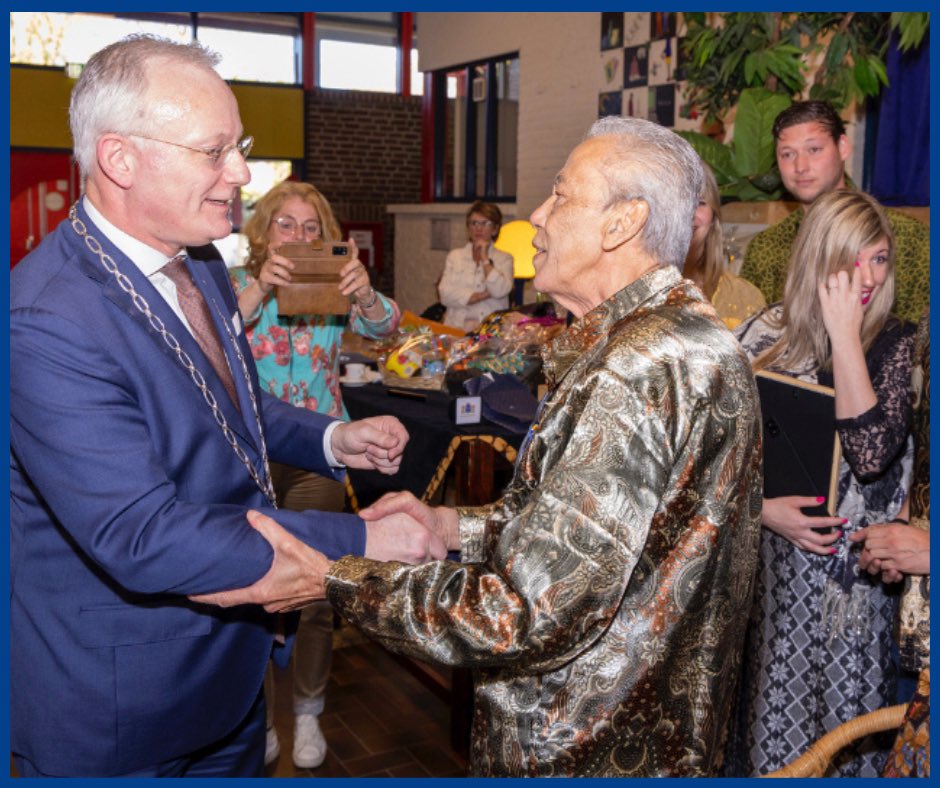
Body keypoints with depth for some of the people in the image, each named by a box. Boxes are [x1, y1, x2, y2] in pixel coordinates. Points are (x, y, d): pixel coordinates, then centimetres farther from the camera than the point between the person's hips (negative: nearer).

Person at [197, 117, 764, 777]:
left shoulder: (632, 374, -30)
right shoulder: (695, 334, 5)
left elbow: (532, 617, -30)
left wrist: (321, 576, -23)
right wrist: (449, 525, 4)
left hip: (591, 755, -9)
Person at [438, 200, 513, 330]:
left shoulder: (504, 259, 10)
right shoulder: (455, 256, 14)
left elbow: (500, 291, -8)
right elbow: (445, 295, 1)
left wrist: (485, 258, -3)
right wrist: (484, 295, -6)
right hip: (456, 327, 1)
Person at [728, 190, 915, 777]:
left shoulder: (899, 343, -6)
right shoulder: (765, 334, -1)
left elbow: (872, 455, -22)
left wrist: (844, 334, -19)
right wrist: (763, 508, -15)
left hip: (846, 569, -1)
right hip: (764, 561, 2)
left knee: (837, 739, 10)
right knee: (765, 711, 13)